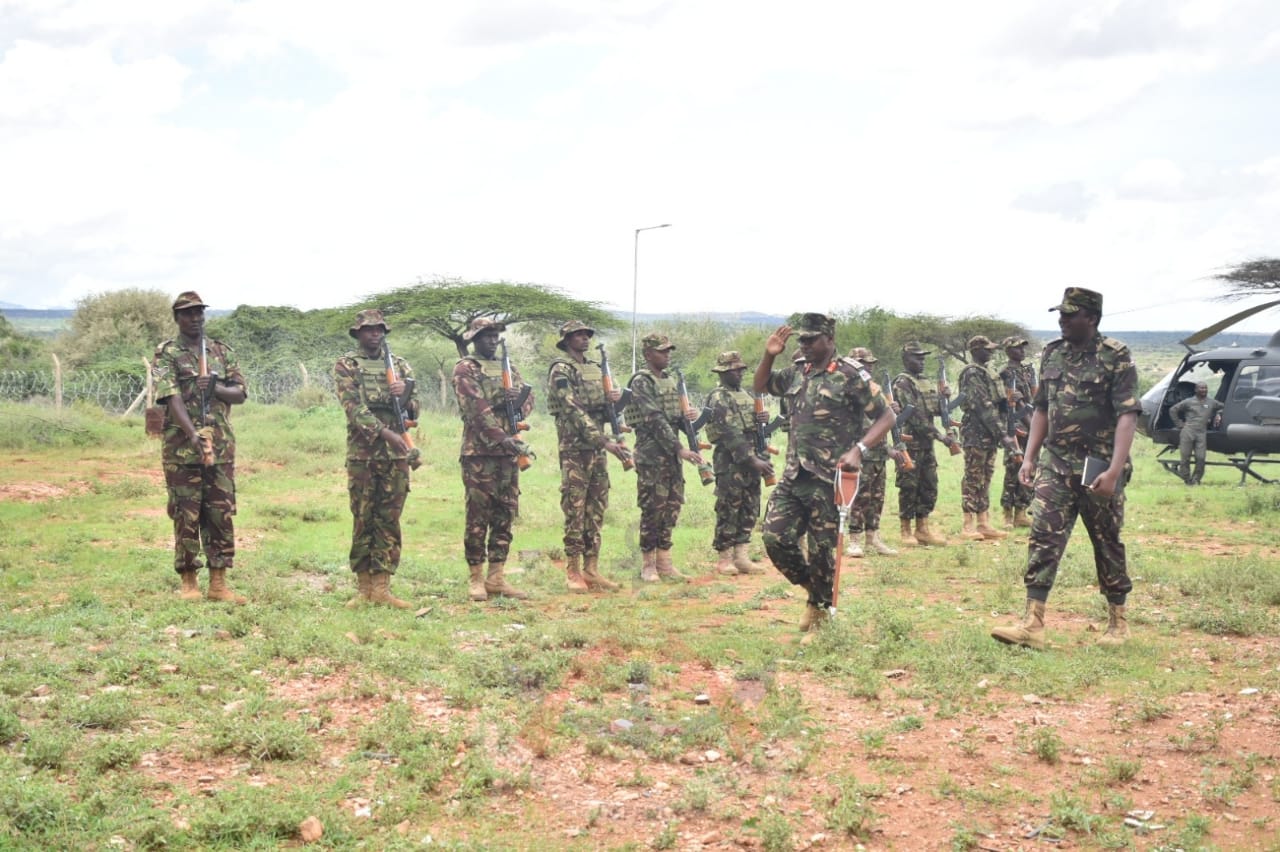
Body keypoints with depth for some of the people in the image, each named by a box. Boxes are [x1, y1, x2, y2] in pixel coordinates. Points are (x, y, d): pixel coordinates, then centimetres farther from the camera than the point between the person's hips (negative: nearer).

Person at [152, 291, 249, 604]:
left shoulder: (222, 352, 12)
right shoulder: (166, 354, -1)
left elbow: (240, 394, 8)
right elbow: (171, 398, -13)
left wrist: (215, 388, -14)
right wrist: (194, 436, -25)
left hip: (221, 448, 4)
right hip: (182, 448, -4)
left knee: (221, 515, 4)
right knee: (186, 516, 1)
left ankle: (218, 583, 9)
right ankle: (188, 582, 10)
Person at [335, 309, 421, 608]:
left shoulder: (400, 365, 14)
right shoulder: (345, 366, 3)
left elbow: (413, 411, 11)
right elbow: (353, 408, -10)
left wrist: (405, 395, -12)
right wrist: (385, 432, -23)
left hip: (397, 453, 3)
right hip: (362, 453, -3)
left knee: (389, 521, 3)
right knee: (362, 521, 2)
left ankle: (382, 587, 7)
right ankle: (363, 587, 8)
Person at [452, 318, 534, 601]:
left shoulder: (508, 368, 19)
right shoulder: (465, 369, -3)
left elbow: (529, 398, 11)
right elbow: (476, 408, -14)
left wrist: (516, 400, -13)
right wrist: (502, 438, -22)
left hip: (508, 451, 7)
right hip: (478, 451, -7)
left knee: (505, 515, 7)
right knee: (478, 516, -4)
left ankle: (496, 577, 13)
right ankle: (476, 579, 2)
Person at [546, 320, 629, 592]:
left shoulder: (595, 369, 17)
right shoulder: (561, 371, -8)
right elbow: (574, 412, -18)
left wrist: (614, 399, -3)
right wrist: (605, 441, -24)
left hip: (598, 449, 8)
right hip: (575, 450, -8)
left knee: (596, 511, 8)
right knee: (575, 512, -5)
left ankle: (591, 569, 14)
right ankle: (573, 572, 1)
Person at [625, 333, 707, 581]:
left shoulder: (670, 380, 16)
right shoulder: (641, 382, -10)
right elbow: (655, 420, -19)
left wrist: (686, 417, -2)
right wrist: (679, 449, -23)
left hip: (672, 453, 8)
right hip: (651, 454, -8)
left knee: (672, 507, 8)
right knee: (653, 509, -5)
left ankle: (664, 563, 15)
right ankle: (647, 565, 4)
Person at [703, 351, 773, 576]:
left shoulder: (746, 395, 17)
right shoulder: (718, 398, -9)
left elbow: (756, 428, 21)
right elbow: (730, 434, -17)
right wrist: (753, 460, -21)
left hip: (750, 462, 8)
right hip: (730, 462, -8)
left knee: (750, 512, 7)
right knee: (728, 511, -3)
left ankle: (741, 557, 12)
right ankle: (725, 558, 4)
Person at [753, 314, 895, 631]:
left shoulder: (851, 375, -8)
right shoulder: (796, 372, 10)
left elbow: (886, 416, -8)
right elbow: (760, 386, 23)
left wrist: (858, 449, -22)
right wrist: (769, 355, 5)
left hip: (828, 479, -6)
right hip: (793, 474, 6)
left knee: (821, 549, 2)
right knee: (775, 537, 0)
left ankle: (820, 606, 22)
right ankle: (813, 586, 23)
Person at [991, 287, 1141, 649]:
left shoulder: (1116, 358, -9)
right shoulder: (1052, 354, 9)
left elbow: (1127, 416, -15)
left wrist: (1114, 470, -23)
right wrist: (1029, 458, 9)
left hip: (1098, 469, -4)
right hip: (1055, 465, 5)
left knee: (1108, 544, 9)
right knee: (1043, 539, -6)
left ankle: (1118, 621, 25)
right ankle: (1033, 624, -9)